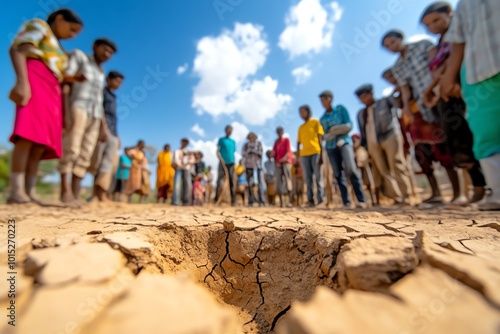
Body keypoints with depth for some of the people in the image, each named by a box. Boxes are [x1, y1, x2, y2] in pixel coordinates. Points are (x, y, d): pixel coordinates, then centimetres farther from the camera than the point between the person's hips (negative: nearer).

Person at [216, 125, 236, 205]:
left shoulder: (233, 141, 18)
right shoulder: (221, 139, 7)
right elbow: (218, 151, 0)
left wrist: (234, 162, 11)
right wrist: (221, 159, -15)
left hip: (231, 163, 4)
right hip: (223, 163, -4)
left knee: (231, 182, 3)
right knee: (220, 181, -8)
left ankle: (233, 200, 7)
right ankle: (217, 199, -2)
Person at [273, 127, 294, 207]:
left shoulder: (286, 140, 5)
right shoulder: (276, 141, 17)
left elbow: (288, 151, -5)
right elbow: (274, 152, 11)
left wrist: (284, 158, -24)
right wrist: (275, 161, -5)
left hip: (286, 162, -4)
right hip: (278, 163, 4)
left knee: (287, 180, -13)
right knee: (279, 182, -3)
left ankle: (289, 201, -15)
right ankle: (281, 202, 0)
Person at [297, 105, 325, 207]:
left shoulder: (315, 122, 9)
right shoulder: (300, 127, 21)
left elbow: (320, 139, 1)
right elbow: (298, 143, 18)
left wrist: (321, 155, -8)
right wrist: (298, 156, 6)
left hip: (315, 153, -4)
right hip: (304, 155, 4)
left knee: (318, 177, -5)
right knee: (308, 179, 1)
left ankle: (320, 200, -3)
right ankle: (310, 200, 2)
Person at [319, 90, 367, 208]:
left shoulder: (341, 109, 8)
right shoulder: (322, 119, 14)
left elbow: (349, 125, 0)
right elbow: (325, 135, 8)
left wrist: (333, 130, -7)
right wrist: (329, 135, -13)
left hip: (344, 142, -3)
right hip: (331, 147, 3)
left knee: (351, 169, -20)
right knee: (338, 174, -2)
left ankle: (361, 200, -16)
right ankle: (346, 202, 0)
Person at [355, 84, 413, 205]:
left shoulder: (385, 102, 13)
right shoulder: (361, 113, 19)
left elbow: (394, 115, 5)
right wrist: (365, 147, 11)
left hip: (389, 137, -3)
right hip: (373, 143, 4)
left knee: (397, 167, -6)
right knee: (385, 171, -1)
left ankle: (406, 197, -1)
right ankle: (398, 197, 4)